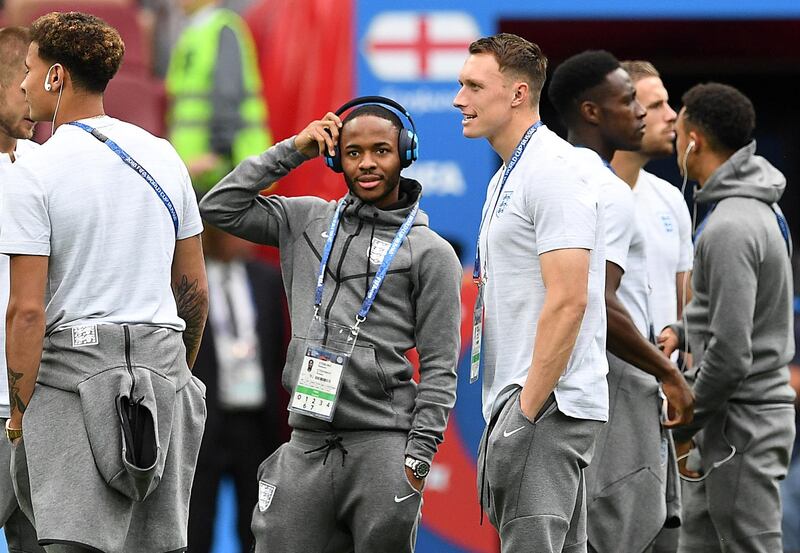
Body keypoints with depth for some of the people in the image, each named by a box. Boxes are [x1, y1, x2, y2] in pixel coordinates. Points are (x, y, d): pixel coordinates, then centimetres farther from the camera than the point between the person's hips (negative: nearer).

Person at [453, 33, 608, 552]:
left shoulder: (553, 173, -13)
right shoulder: (508, 177, 20)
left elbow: (568, 300, -21)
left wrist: (527, 411, -21)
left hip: (547, 408, -11)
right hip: (519, 399, 11)